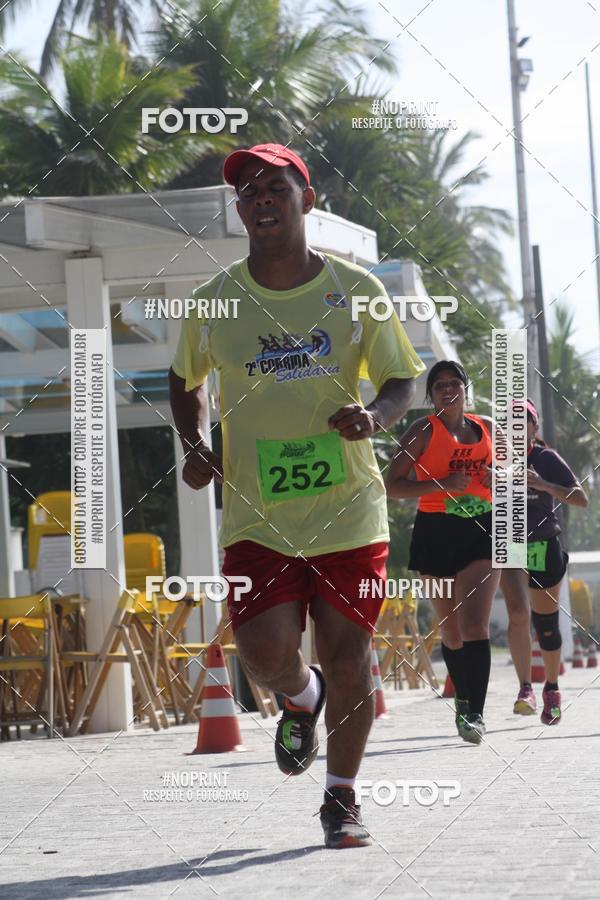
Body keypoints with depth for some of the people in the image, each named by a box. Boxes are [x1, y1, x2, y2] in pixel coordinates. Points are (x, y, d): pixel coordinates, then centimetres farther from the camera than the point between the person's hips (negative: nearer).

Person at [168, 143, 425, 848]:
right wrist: (193, 445, 2)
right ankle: (301, 698, 23)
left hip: (349, 506, 0)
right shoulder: (215, 303, 2)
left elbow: (401, 381, 6)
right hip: (256, 516, 0)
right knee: (267, 653, -15)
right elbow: (185, 379, 20)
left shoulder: (355, 289, -1)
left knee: (347, 652, 1)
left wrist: (375, 415, -16)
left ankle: (341, 798, 20)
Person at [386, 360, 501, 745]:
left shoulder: (488, 428, 11)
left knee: (475, 624, -15)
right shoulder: (424, 431, 0)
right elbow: (393, 485, -6)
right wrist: (442, 484, -17)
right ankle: (464, 699, 29)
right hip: (436, 532, -1)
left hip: (482, 531, 1)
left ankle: (475, 714, -21)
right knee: (451, 628, 9)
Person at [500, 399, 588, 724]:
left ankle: (551, 689, 29)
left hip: (544, 549, 0)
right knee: (518, 613, -22)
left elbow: (581, 499, -11)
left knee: (546, 624, 8)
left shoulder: (547, 459, -4)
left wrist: (542, 485, -24)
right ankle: (525, 688, -20)